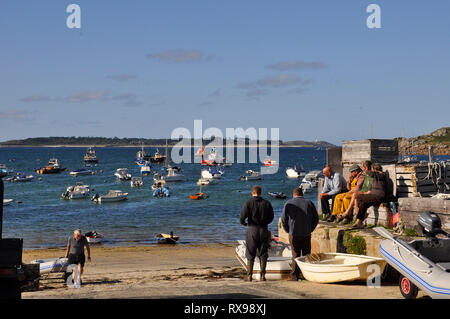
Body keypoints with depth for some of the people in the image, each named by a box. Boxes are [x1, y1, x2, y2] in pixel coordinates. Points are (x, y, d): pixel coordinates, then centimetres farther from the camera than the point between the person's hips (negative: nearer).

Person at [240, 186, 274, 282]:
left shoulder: (248, 203, -4)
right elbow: (271, 217, 5)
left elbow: (243, 215, -14)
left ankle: (249, 275, 3)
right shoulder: (267, 203, 4)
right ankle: (262, 275, 6)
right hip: (264, 230, 2)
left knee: (250, 254, 5)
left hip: (252, 230, -2)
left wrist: (243, 222, 8)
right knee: (263, 254, 8)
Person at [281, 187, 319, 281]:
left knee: (295, 255, 3)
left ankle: (294, 276, 3)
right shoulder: (309, 203, 5)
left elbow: (283, 219, 0)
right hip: (307, 234, 2)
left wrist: (288, 231, 10)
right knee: (307, 254, 10)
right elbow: (316, 218, 5)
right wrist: (310, 229, 12)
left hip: (294, 234, -1)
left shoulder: (289, 203, 0)